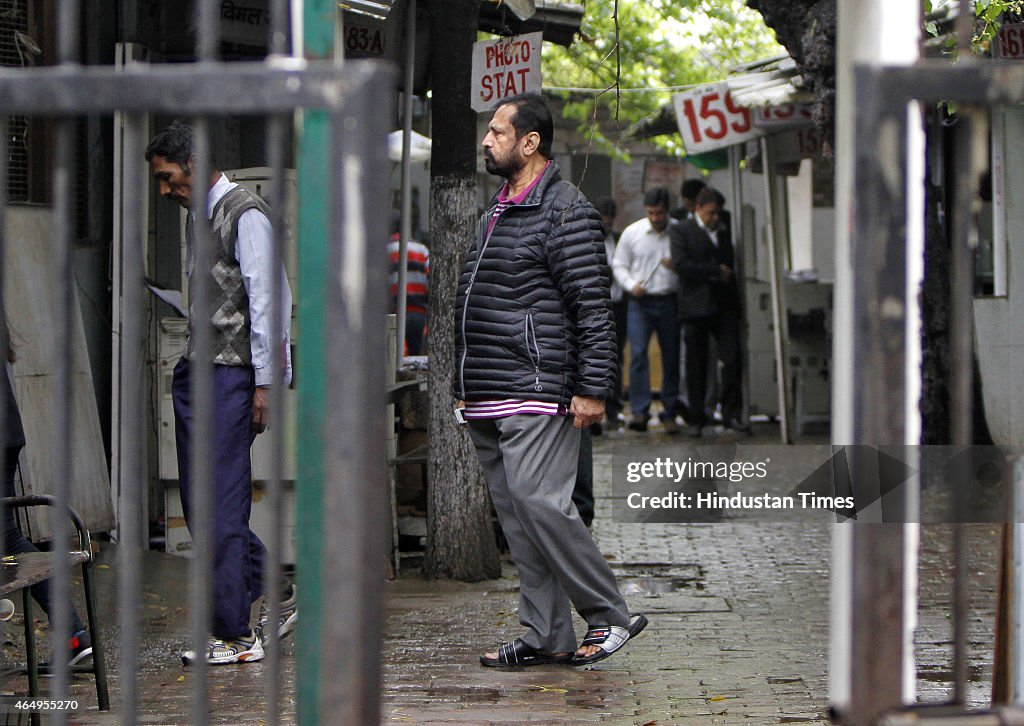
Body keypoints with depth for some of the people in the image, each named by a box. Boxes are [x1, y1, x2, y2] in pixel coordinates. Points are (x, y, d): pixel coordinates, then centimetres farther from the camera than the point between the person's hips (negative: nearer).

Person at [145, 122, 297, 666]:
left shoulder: (245, 214, -10)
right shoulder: (198, 217, 18)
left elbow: (268, 299, -14)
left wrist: (263, 382, -16)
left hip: (232, 375, -9)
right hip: (195, 370, 9)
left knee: (222, 504, -8)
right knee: (199, 500, 9)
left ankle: (235, 635, -1)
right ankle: (277, 594, 22)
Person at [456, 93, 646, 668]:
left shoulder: (565, 212, -8)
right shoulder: (497, 211, 20)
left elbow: (594, 308, -14)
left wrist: (593, 388, -19)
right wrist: (469, 384, 24)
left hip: (537, 393, -9)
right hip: (488, 401, 9)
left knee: (539, 501, -15)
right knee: (515, 514, 7)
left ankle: (611, 616, -3)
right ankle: (548, 637, 12)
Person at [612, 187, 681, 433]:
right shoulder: (632, 232, 4)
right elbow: (619, 264, 10)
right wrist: (631, 284, -7)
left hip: (670, 302, 0)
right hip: (641, 302, 0)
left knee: (671, 358, 4)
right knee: (637, 353, -14)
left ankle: (670, 414, 13)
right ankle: (639, 411, -15)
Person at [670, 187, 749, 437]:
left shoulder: (723, 233, 17)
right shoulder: (682, 232, 1)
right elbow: (680, 264, -12)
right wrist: (716, 271, -10)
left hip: (724, 305, 4)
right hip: (696, 306, -4)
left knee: (732, 358, -7)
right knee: (696, 364, 1)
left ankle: (732, 414, -2)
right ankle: (695, 419, 9)